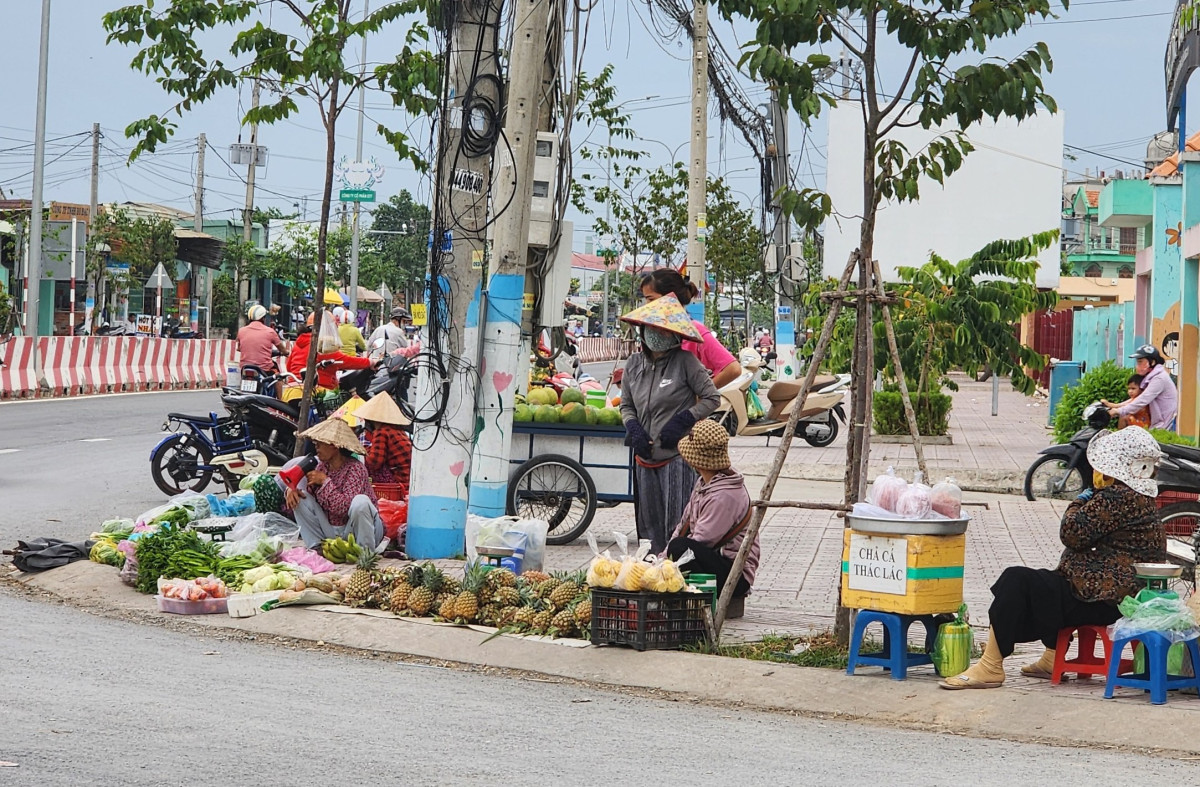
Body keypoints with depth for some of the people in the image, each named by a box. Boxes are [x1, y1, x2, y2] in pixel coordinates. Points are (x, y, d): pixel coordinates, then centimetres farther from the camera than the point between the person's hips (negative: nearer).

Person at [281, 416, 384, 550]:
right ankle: (317, 547, -4)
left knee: (360, 501, -36)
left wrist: (324, 481, -24)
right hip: (332, 533, 7)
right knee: (300, 497, -2)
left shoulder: (355, 468, -19)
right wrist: (291, 489, -15)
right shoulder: (321, 466, 3)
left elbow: (344, 507, -30)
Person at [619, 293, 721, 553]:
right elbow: (626, 405, 19)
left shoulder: (686, 361, -7)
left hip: (677, 456, -5)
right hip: (645, 459, 5)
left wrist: (682, 420, -11)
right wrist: (633, 428, 0)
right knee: (649, 529, 9)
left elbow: (712, 398, -2)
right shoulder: (634, 364, 9)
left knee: (677, 528, -7)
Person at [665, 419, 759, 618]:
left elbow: (700, 541, -23)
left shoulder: (725, 495, -22)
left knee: (680, 548, -32)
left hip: (735, 574, -11)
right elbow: (683, 525, 14)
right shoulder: (704, 483, 10)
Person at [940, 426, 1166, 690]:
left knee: (1016, 580, -14)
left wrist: (1078, 502, -3)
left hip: (1102, 601, -12)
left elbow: (1073, 533, -18)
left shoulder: (1118, 497, -20)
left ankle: (991, 667, -10)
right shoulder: (1143, 499, 14)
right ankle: (1052, 659, 34)